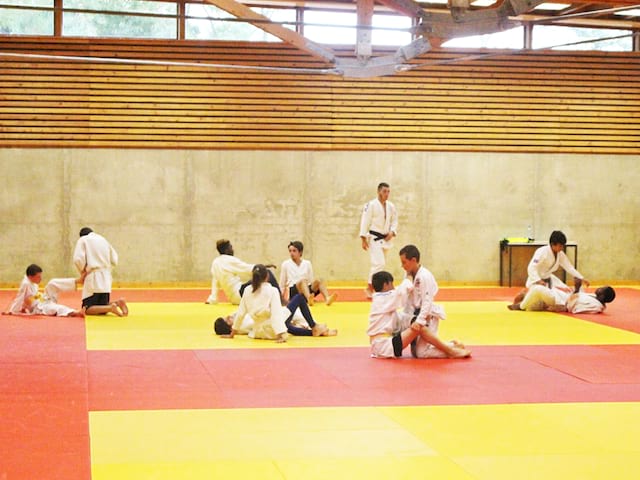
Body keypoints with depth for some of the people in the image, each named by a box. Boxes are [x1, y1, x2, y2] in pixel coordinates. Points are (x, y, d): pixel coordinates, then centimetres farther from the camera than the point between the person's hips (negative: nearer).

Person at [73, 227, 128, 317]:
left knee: (87, 310, -3)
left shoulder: (83, 240, 1)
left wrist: (83, 272, 3)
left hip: (93, 278, -6)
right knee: (102, 308, 15)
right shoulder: (103, 239, 16)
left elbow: (78, 259, -12)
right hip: (106, 278, 6)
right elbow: (114, 260, 14)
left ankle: (111, 308, -25)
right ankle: (117, 303, -13)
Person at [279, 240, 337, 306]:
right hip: (294, 291, -3)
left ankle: (327, 299, -54)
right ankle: (309, 299, -66)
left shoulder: (307, 263, 14)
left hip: (307, 289, 3)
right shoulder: (285, 264, 9)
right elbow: (282, 283, 13)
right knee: (303, 281, -35)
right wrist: (281, 297, 7)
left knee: (319, 280, -27)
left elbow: (311, 280, 15)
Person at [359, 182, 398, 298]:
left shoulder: (391, 206, 6)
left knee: (380, 263, 13)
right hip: (374, 238, -7)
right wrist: (363, 239, -16)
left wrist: (392, 232, -5)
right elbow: (365, 221, -13)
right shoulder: (371, 205, -13)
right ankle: (370, 288, -8)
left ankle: (372, 287, 27)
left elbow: (394, 221, 14)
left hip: (385, 239, 7)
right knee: (379, 263, -17)